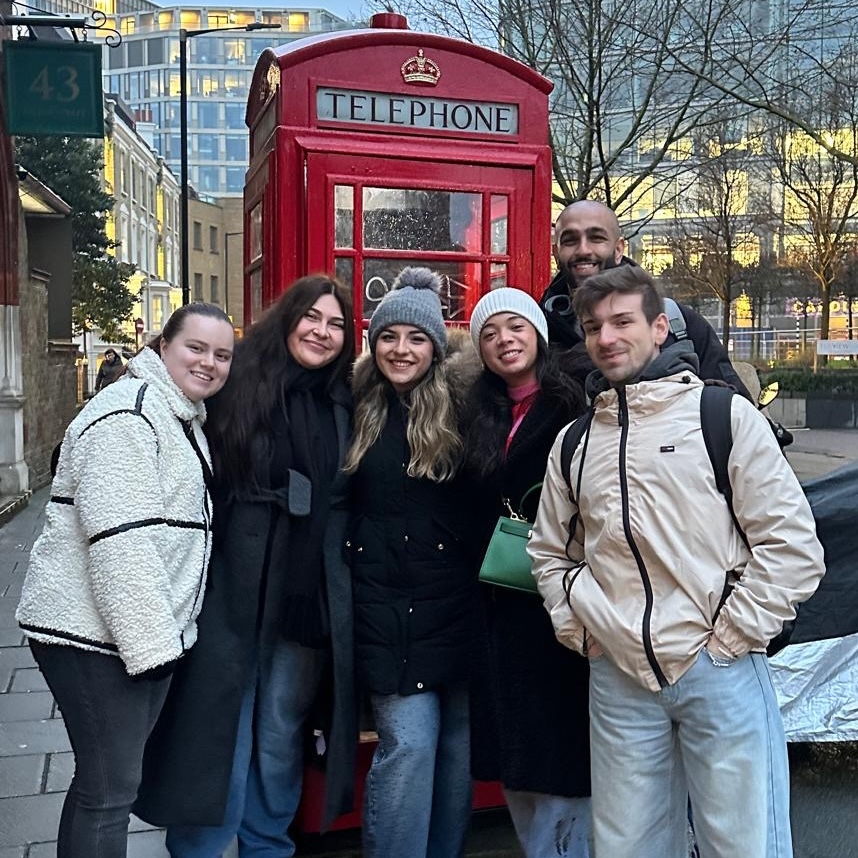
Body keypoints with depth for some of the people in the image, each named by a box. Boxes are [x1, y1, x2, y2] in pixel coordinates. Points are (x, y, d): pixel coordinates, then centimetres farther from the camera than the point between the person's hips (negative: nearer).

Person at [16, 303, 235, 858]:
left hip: (148, 629, 9)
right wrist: (150, 640, -22)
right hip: (96, 631, -9)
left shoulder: (186, 418, 15)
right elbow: (120, 539, -23)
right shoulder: (128, 413, -15)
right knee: (110, 789, -2)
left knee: (113, 777, 17)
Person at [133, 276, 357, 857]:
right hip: (233, 596, -3)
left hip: (310, 604, 3)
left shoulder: (345, 405, 7)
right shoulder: (238, 383, -4)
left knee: (279, 742, 17)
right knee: (219, 734, 8)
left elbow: (355, 502, 11)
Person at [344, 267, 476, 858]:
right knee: (409, 742, -4)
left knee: (459, 743, 11)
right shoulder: (358, 409, 3)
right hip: (387, 604, -1)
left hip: (457, 602, 1)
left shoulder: (461, 403, 0)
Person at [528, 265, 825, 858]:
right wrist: (578, 625, 8)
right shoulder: (574, 441, 10)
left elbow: (793, 544, -5)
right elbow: (550, 552, 21)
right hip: (618, 679, 4)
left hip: (720, 671, -3)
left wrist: (733, 633, -8)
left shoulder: (724, 414, -3)